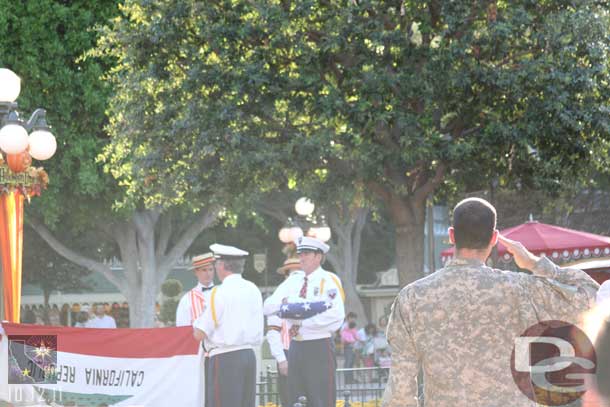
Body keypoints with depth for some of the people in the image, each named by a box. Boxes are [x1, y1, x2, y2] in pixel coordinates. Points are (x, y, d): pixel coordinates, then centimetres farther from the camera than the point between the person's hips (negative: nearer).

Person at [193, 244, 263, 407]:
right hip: (249, 355, 7)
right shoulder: (253, 290, 10)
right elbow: (258, 333, 14)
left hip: (225, 358, -7)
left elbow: (200, 334, -9)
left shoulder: (220, 293, -10)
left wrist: (197, 321, 10)